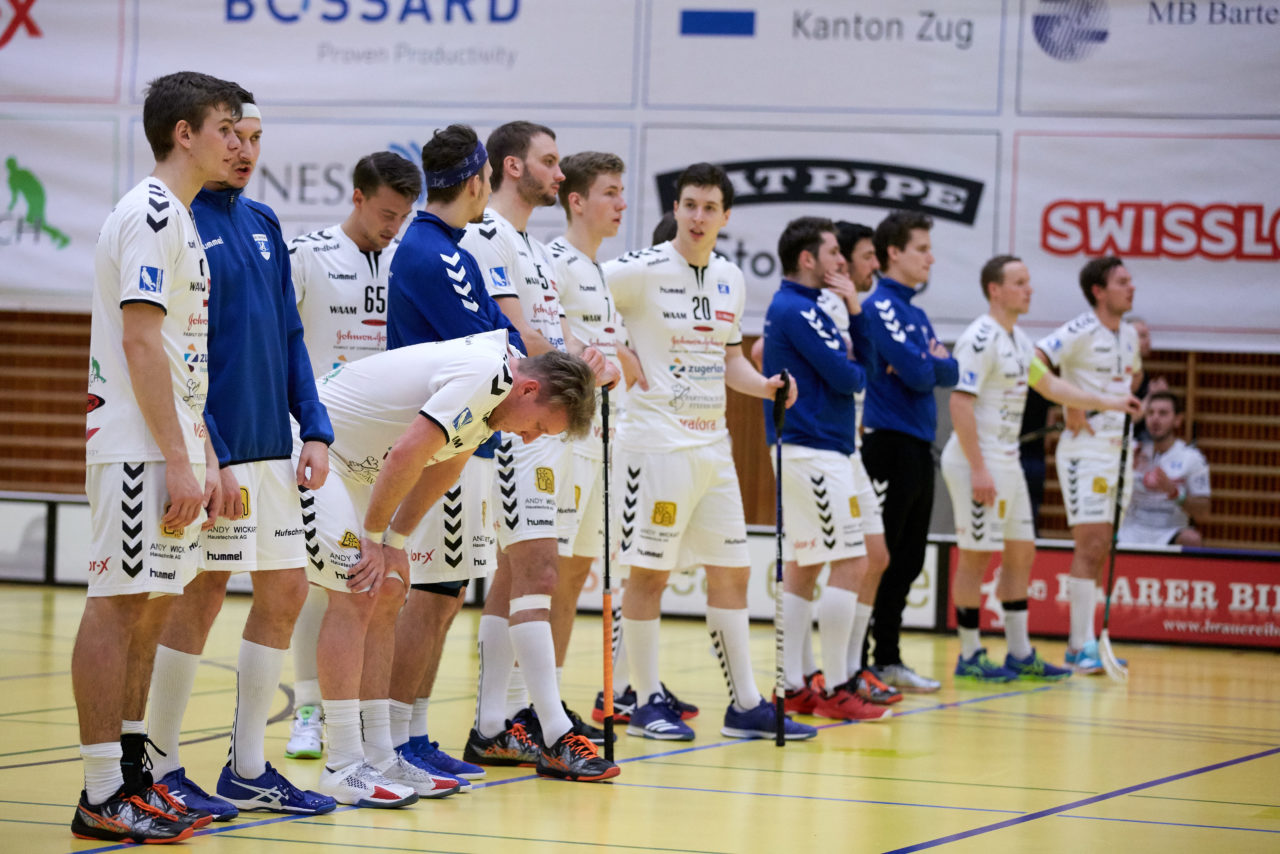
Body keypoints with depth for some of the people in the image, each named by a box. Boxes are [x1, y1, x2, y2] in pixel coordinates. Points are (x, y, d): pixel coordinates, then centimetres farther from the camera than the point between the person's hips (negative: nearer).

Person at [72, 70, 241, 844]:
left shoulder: (180, 220, 19)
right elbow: (141, 345, -18)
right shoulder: (151, 213, -12)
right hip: (137, 450, -10)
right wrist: (177, 459, -20)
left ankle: (133, 773, 16)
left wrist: (204, 454, 18)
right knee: (119, 605, -8)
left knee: (153, 605, 11)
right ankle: (104, 798, -6)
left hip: (173, 449, 10)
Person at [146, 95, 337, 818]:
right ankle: (160, 769, 6)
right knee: (202, 595, -5)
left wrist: (315, 430, 8)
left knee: (286, 591, 8)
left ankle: (249, 770, 16)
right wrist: (211, 459, -19)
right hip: (212, 450, -8)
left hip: (272, 447, 8)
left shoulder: (263, 223, 14)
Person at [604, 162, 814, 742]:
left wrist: (764, 386, 3)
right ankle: (647, 703, 6)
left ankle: (745, 705, 12)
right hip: (656, 438, -7)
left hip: (712, 443, 7)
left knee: (731, 570, 7)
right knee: (649, 571, -3)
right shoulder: (641, 270, -9)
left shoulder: (731, 279, 12)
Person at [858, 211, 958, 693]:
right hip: (891, 445, -9)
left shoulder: (915, 313, 18)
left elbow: (949, 373, 11)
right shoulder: (881, 306, -11)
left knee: (907, 562, 12)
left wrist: (930, 364, -8)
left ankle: (888, 659, 18)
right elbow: (918, 374, -18)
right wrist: (931, 364, 2)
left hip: (919, 449, 9)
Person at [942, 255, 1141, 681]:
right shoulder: (980, 339, -16)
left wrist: (1110, 402, 25)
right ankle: (970, 656, 3)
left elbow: (1048, 384, 27)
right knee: (976, 556, -4)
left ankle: (1020, 654, 18)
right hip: (978, 462, -10)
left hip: (1007, 462, 10)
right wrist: (978, 469, -24)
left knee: (1021, 552, 11)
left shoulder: (1019, 341, 14)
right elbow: (960, 403, -21)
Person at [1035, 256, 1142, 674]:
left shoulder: (1129, 334, 11)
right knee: (1090, 545, -11)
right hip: (1084, 448, -8)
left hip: (1116, 448, 8)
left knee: (1100, 551, 9)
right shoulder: (1080, 332, -13)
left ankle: (1081, 644, 14)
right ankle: (1083, 647, -9)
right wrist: (1071, 405, -22)